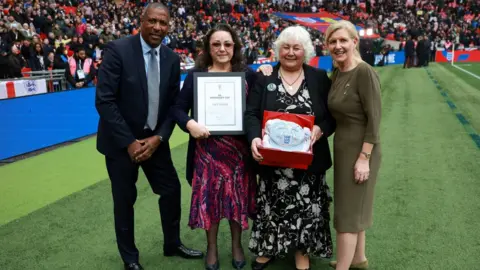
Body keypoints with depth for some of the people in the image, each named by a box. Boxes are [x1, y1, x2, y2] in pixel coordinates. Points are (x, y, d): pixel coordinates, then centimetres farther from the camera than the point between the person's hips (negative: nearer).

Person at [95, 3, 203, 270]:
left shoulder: (172, 59, 0)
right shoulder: (118, 50, -15)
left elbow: (173, 104, 3)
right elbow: (104, 100, -18)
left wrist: (158, 138, -10)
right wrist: (129, 142, -19)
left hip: (154, 139, 5)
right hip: (121, 141, -4)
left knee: (172, 189, 10)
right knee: (125, 199, 8)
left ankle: (173, 244, 35)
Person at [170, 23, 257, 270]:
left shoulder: (247, 74, 2)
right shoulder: (195, 75, 1)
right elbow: (178, 108, -1)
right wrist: (189, 124, -19)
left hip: (239, 147, 1)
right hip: (207, 147, 0)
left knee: (238, 195, 11)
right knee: (209, 196, 7)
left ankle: (237, 244, 34)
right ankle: (211, 247, 30)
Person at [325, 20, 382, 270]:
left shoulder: (364, 72, -17)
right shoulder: (336, 74, 6)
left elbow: (374, 118, -19)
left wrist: (364, 158, -20)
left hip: (360, 150, -8)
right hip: (342, 148, 8)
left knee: (347, 212, 1)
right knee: (353, 208, 20)